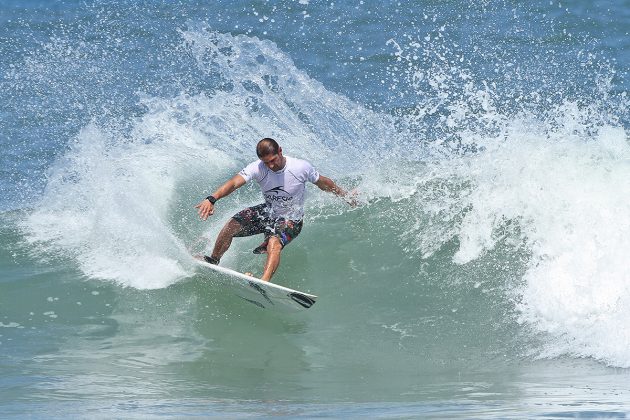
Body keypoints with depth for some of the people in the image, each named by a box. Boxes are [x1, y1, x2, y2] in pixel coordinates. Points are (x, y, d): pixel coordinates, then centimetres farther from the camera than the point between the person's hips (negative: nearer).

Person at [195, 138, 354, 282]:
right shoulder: (257, 168, -19)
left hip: (290, 220, -3)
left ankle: (264, 282, -55)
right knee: (231, 226, -14)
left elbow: (323, 183, -3)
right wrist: (212, 199, -48)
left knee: (274, 243, -34)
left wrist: (345, 195, 11)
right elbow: (234, 183, -32)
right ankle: (213, 261, 12)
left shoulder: (301, 167, -22)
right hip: (267, 212, 3)